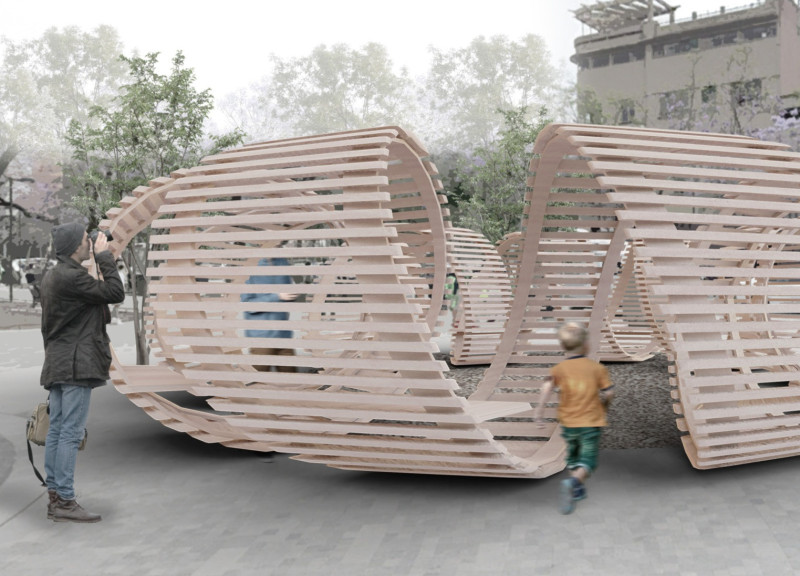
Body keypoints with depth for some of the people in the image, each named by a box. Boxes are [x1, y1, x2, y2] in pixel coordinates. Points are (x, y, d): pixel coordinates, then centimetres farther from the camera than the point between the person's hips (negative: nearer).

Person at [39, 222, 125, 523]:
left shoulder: (52, 276, 15)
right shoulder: (72, 277, -17)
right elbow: (115, 293, -14)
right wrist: (104, 257, -8)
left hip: (57, 364, 10)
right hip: (77, 364, -10)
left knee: (56, 430, 10)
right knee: (71, 432, -8)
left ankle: (55, 496, 15)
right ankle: (64, 501, -7)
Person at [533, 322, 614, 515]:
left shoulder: (559, 368, -2)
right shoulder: (597, 368, -3)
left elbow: (548, 386, -19)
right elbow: (608, 392, -5)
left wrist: (540, 408, -14)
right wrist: (605, 403, 16)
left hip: (568, 423, 3)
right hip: (591, 422, -2)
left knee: (573, 456, 25)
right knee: (588, 461, -2)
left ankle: (578, 489, 25)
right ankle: (573, 482, -27)